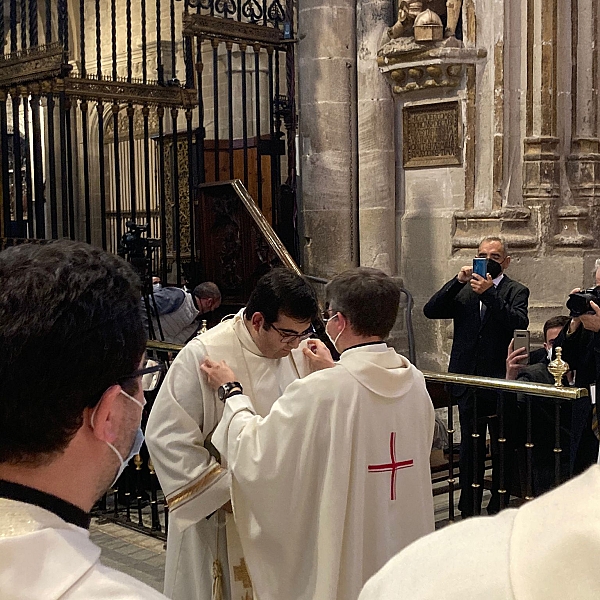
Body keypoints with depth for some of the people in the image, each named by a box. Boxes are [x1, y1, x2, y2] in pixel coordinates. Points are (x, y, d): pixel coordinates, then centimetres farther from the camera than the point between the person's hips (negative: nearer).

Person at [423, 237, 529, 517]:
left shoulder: (516, 291, 0)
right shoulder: (463, 291, 11)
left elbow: (520, 323, -18)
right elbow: (431, 311, -2)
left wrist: (490, 294, -24)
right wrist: (458, 281, -11)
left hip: (502, 381, -3)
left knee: (503, 450, 6)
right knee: (470, 451, 11)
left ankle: (498, 508, 17)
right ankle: (469, 512, 20)